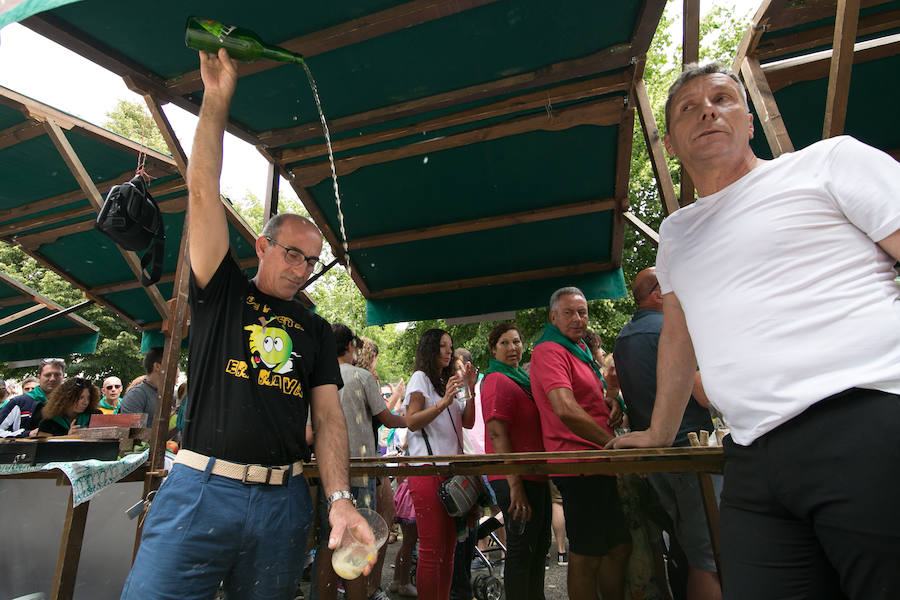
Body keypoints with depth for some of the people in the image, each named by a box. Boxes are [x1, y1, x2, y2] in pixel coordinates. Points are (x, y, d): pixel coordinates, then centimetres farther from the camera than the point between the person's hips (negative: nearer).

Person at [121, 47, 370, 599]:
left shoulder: (317, 331, 8)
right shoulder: (223, 292, 4)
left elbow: (329, 415, 0)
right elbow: (204, 193, -5)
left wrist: (340, 499, -14)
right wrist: (217, 98, -8)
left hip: (283, 502, 3)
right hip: (200, 490, -2)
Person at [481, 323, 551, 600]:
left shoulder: (522, 379, 15)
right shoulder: (498, 380, -15)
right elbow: (497, 434, -22)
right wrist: (515, 485, -24)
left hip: (535, 475, 10)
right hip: (516, 479, -10)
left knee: (539, 544, 20)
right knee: (522, 548, 2)